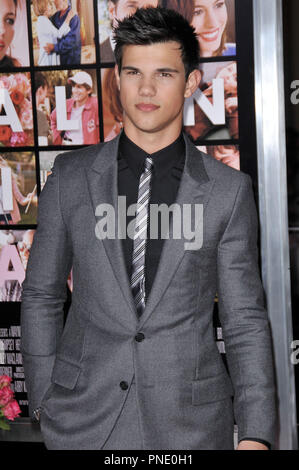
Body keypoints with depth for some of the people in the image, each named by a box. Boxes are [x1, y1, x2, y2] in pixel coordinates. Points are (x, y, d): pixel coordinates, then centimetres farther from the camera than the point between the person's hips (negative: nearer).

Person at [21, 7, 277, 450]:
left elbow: (244, 318, 0)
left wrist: (255, 434, -6)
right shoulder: (70, 176, 2)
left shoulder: (229, 190, -1)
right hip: (82, 421, 1)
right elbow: (41, 296, 8)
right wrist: (43, 400, 3)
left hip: (191, 422, 0)